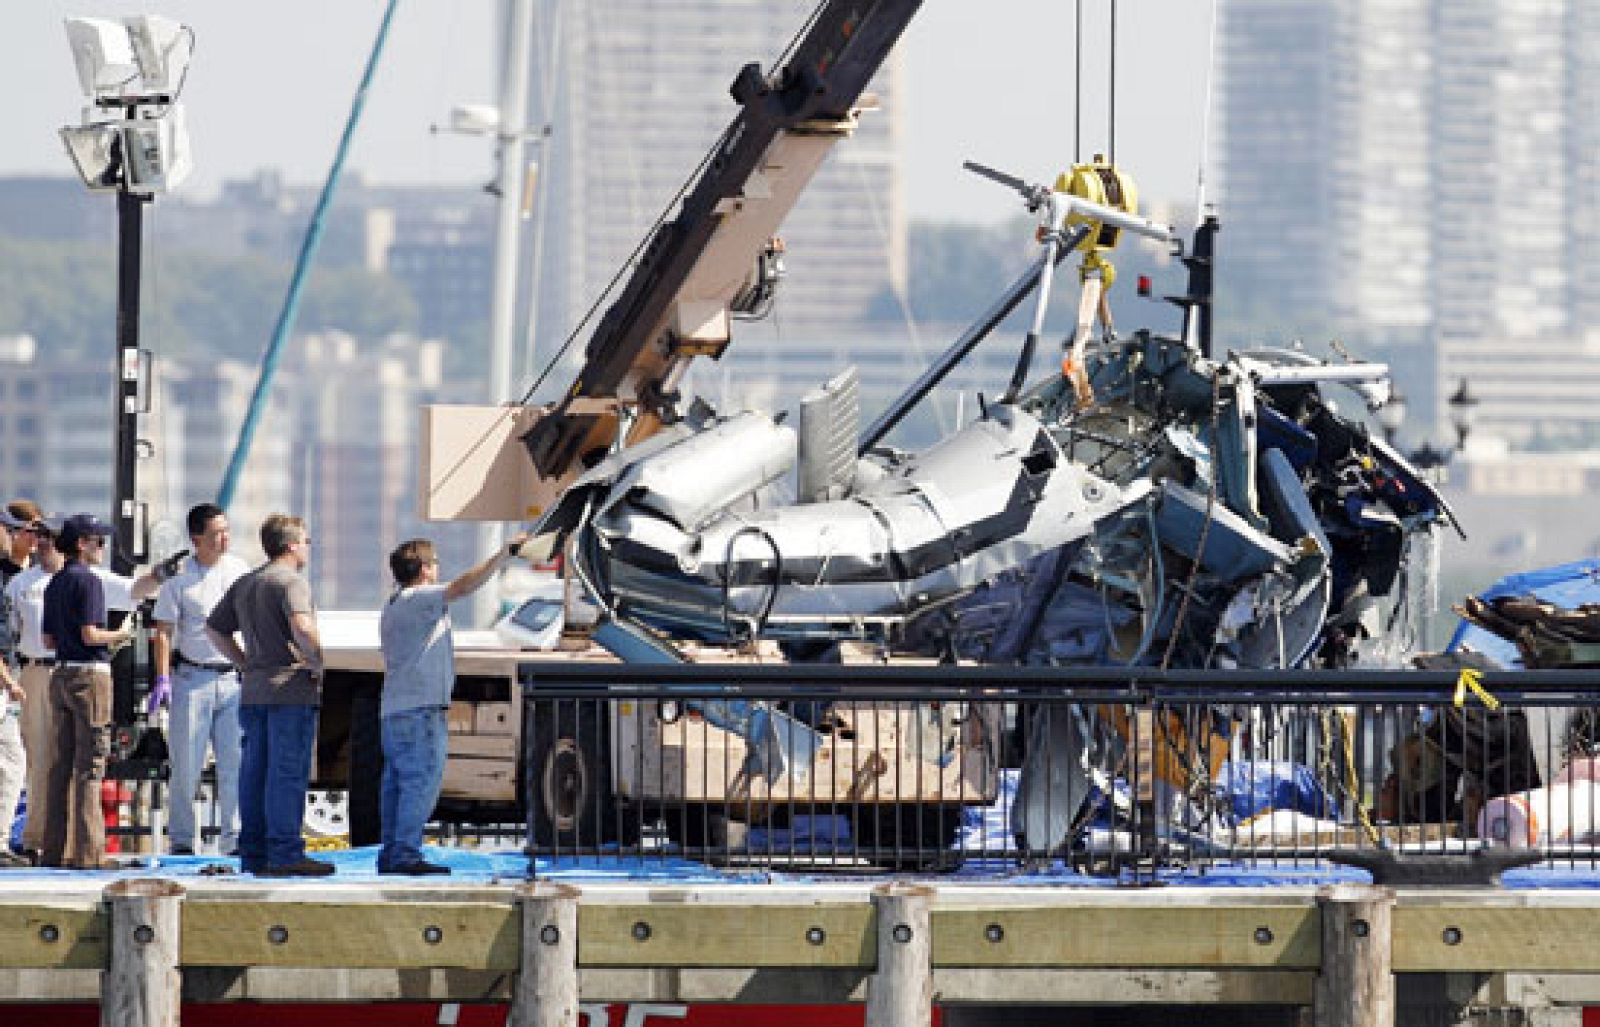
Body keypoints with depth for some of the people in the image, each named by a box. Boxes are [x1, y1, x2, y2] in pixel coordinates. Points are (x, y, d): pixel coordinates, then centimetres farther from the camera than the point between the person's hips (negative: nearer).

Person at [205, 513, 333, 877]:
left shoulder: (244, 584, 17)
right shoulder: (291, 581, -9)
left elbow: (215, 628, 22)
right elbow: (301, 626, -26)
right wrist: (319, 663, -13)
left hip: (254, 689, 8)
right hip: (291, 687, -8)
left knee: (255, 772, 8)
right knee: (288, 772, -8)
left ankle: (253, 852, 10)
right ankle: (285, 852, -10)